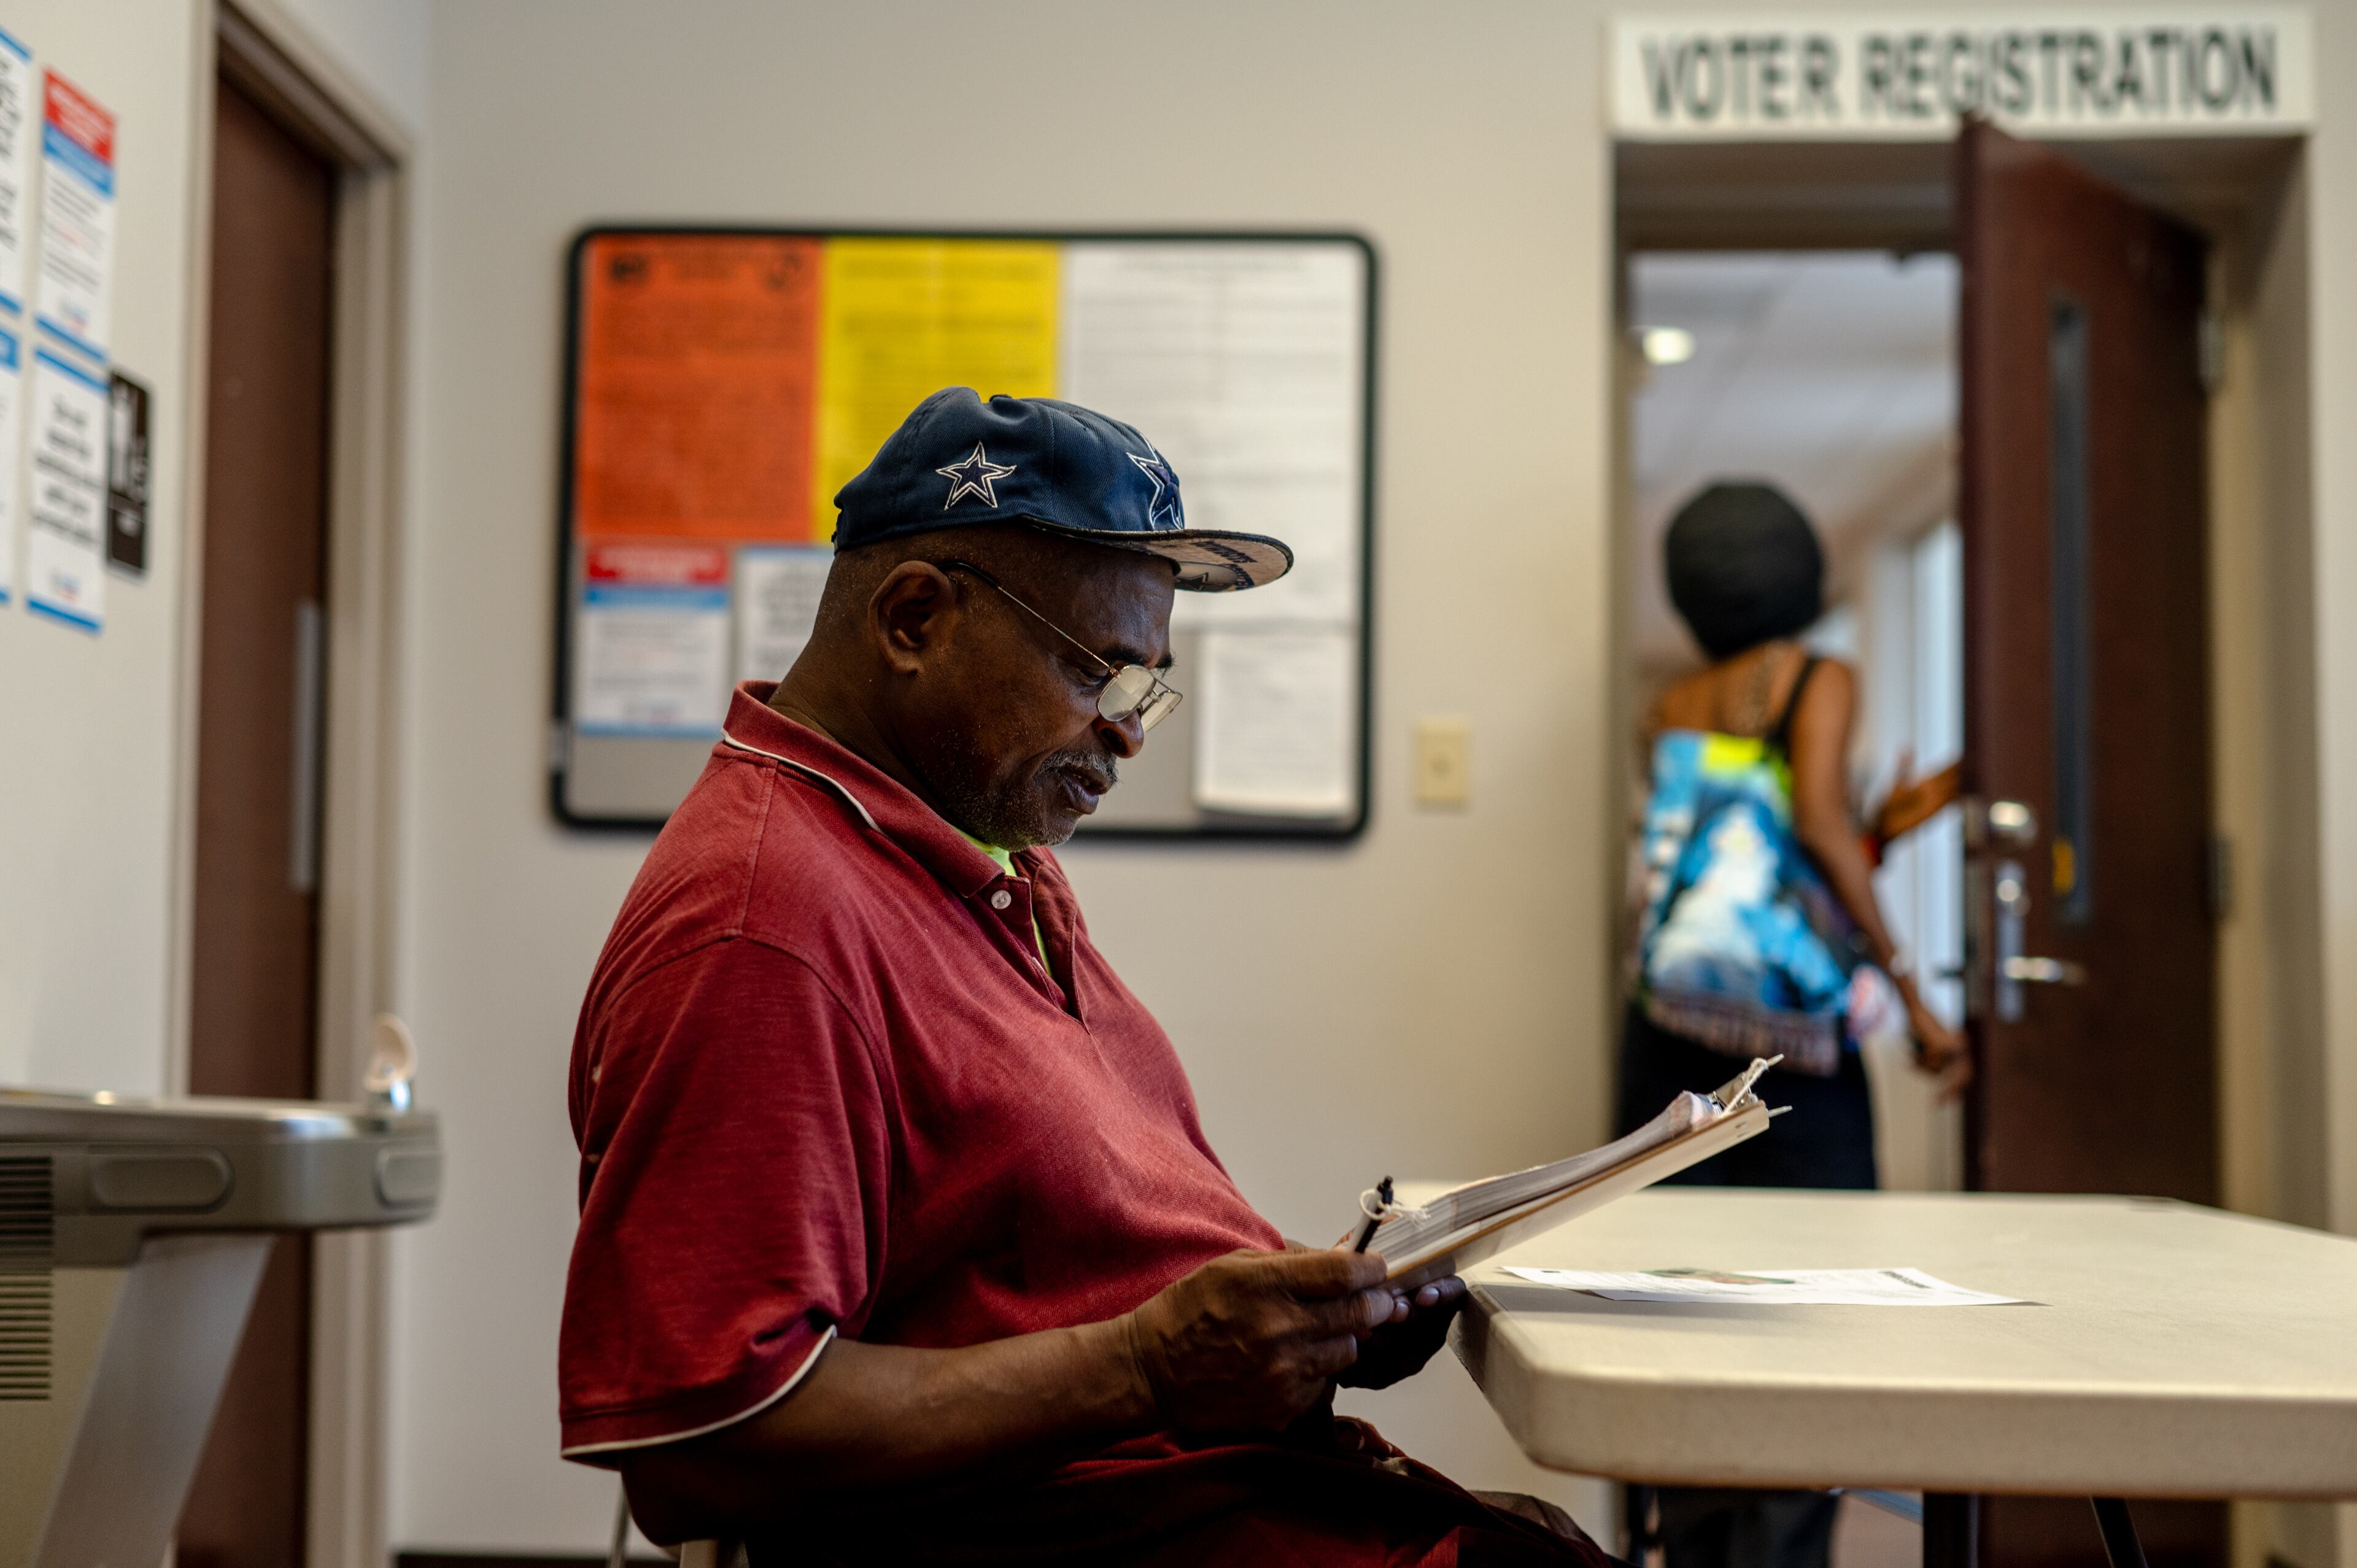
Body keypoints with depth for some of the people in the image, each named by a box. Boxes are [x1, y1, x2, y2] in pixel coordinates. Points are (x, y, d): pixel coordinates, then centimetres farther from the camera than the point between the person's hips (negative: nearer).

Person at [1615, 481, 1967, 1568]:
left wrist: (1885, 829, 23)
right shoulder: (1822, 682, 2)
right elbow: (1816, 817, -16)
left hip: (1674, 1034, 5)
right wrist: (1911, 994, -13)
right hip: (1796, 1041, -5)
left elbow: (1752, 873, 15)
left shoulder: (1670, 714, 16)